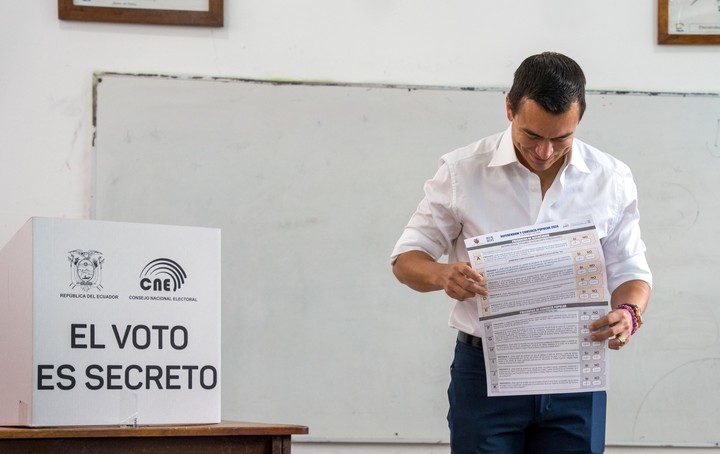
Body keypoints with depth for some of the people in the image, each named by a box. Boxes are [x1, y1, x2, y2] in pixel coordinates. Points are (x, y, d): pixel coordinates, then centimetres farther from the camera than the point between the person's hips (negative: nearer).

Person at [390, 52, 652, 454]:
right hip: (485, 372, -1)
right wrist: (442, 275, -22)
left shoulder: (612, 180, 1)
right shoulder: (463, 172, -4)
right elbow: (407, 258, 2)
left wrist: (629, 313, -16)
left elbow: (630, 270, 8)